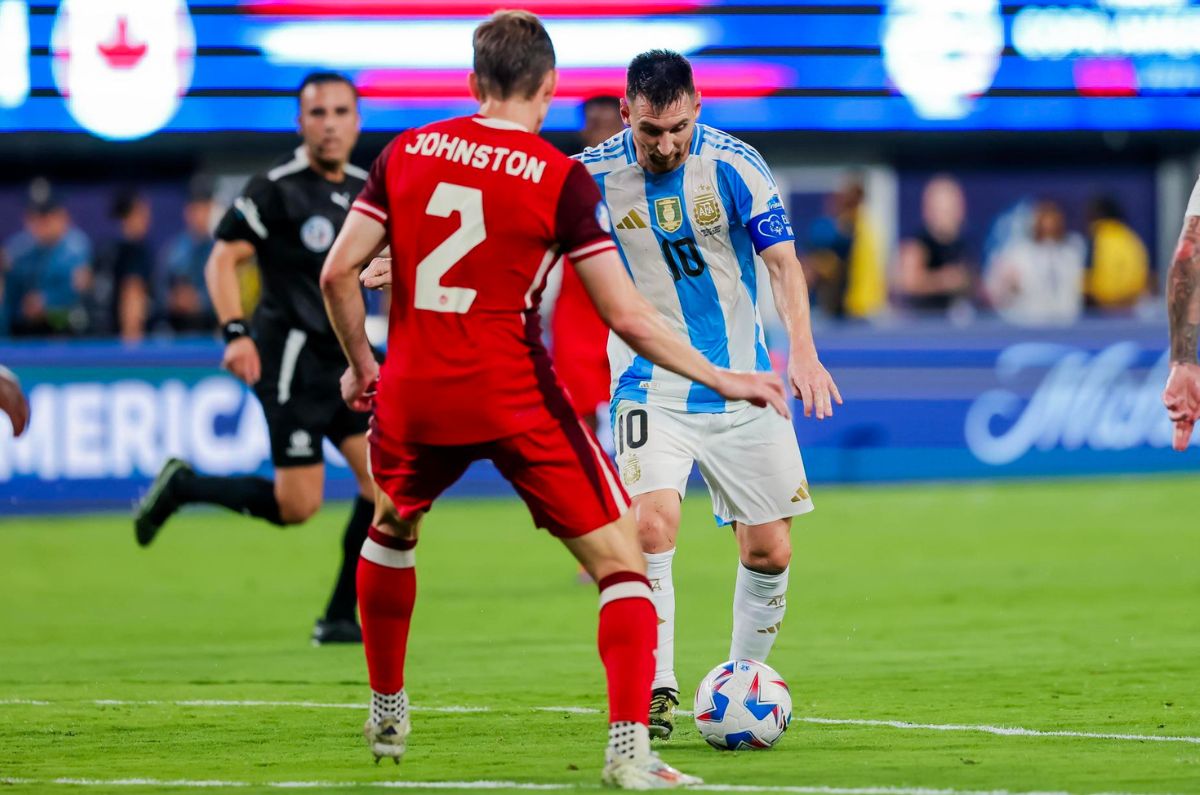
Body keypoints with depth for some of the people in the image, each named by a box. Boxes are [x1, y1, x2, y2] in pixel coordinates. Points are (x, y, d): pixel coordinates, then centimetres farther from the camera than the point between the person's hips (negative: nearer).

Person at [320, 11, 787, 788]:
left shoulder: (406, 153, 3)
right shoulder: (561, 179, -8)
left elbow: (338, 272, 2)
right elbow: (628, 317, -10)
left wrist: (361, 364, 18)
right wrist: (721, 379, 0)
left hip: (414, 395, 4)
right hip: (516, 399, -4)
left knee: (392, 531, 33)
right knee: (620, 560, 3)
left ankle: (386, 714, 42)